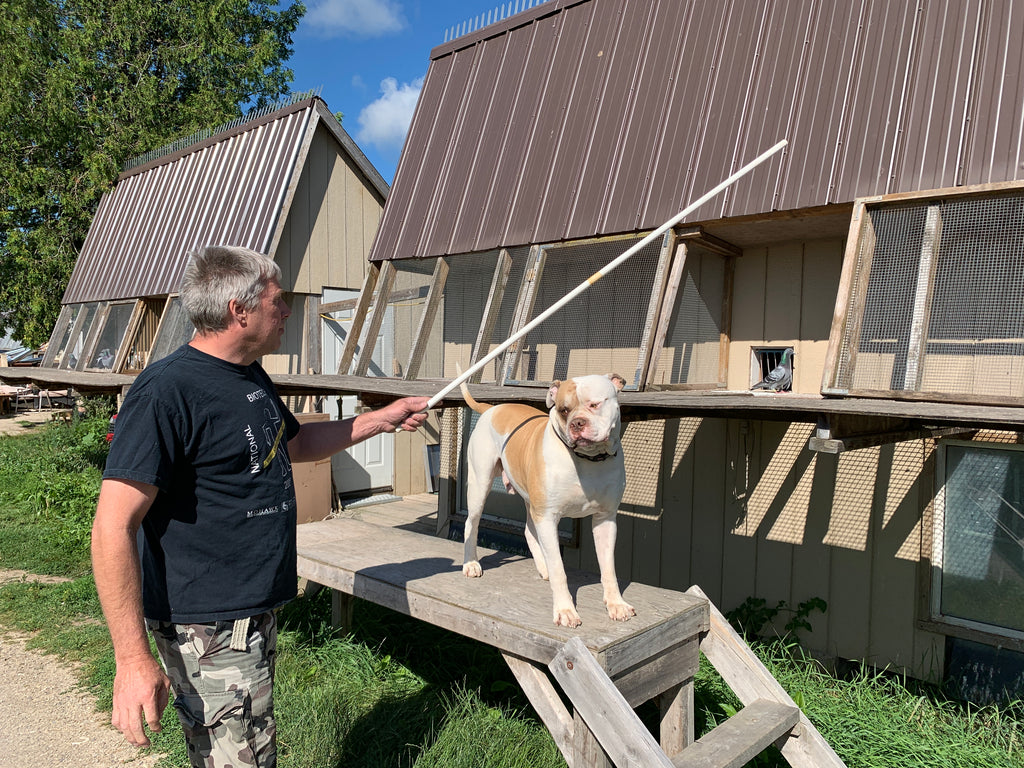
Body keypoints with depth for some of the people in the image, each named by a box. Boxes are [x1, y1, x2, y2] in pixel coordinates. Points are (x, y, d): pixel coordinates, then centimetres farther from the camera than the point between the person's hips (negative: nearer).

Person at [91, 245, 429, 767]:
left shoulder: (251, 378, 9)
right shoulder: (167, 392, -21)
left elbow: (294, 442, 26)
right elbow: (114, 527, -23)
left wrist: (382, 420, 22)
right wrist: (132, 659, -25)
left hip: (257, 613, 9)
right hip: (209, 629, -9)